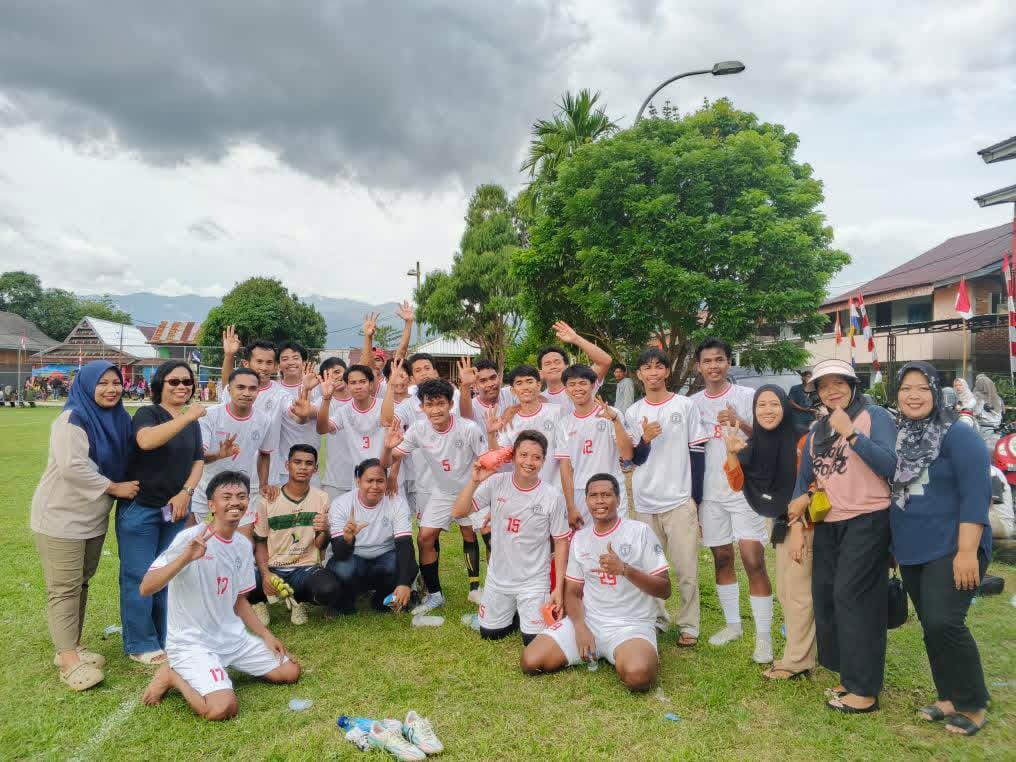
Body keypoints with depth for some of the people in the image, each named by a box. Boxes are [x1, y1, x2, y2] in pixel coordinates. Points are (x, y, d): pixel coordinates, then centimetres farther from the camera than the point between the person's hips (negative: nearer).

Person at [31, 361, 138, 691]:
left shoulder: (120, 419, 5)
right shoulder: (73, 419, -17)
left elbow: (122, 463, 18)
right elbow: (72, 467, -27)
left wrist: (127, 486, 3)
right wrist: (115, 488, -21)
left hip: (93, 516, 8)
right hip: (61, 516, -7)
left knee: (81, 581, 15)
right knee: (65, 587, -2)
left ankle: (72, 646, 28)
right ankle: (68, 660, 5)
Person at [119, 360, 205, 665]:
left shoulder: (192, 422, 10)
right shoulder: (148, 413, -10)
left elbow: (198, 461, 9)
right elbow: (145, 440, -31)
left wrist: (186, 492, -7)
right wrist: (188, 416, -36)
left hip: (175, 509, 6)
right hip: (140, 507, -6)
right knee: (139, 576, 1)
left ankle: (164, 638, 26)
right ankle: (141, 644, 14)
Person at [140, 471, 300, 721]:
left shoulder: (244, 545, 3)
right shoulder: (190, 538, -19)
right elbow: (146, 588, -25)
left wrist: (266, 635, 8)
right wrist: (186, 558, -39)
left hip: (233, 637, 7)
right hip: (191, 643, -7)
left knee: (291, 671, 5)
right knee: (223, 708, -26)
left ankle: (222, 669, 16)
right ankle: (173, 675, 2)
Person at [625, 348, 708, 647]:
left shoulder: (685, 405, 0)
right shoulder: (633, 412, 5)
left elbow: (697, 453, 2)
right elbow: (635, 459, 6)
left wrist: (696, 498, -1)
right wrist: (645, 439, -16)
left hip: (680, 499, -2)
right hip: (645, 502, 2)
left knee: (686, 568, 1)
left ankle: (688, 624, 14)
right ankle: (657, 619, 23)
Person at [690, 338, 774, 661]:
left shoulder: (747, 396, -2)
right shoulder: (692, 403, 8)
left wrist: (741, 424, -22)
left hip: (745, 490, -3)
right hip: (710, 492, 4)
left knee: (754, 561, -7)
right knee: (721, 559, 12)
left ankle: (764, 636, 2)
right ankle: (732, 624, 26)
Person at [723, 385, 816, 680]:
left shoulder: (799, 441, -14)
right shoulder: (755, 444, 4)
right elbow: (737, 484, -2)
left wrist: (798, 528, -18)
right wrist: (732, 454, -18)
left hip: (801, 524, -7)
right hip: (780, 523, 7)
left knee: (797, 593, -2)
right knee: (785, 592, 15)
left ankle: (796, 662, 10)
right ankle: (798, 654, 28)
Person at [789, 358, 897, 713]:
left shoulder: (874, 416, -5)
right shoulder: (815, 433, 14)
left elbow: (890, 466, -17)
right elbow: (804, 479, 20)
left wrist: (850, 433, -24)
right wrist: (799, 505, 4)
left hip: (867, 520, -7)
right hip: (827, 525, 7)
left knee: (853, 598, -8)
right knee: (826, 599, 11)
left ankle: (865, 689, 3)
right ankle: (850, 675, 25)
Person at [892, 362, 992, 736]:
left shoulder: (958, 435, -11)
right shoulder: (896, 437, 8)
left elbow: (975, 495, -16)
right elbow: (890, 490, 17)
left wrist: (967, 552, -21)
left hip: (952, 549, -7)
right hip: (912, 552, 7)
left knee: (944, 623, -14)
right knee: (931, 628, 12)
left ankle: (973, 704, 6)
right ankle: (950, 698, 26)